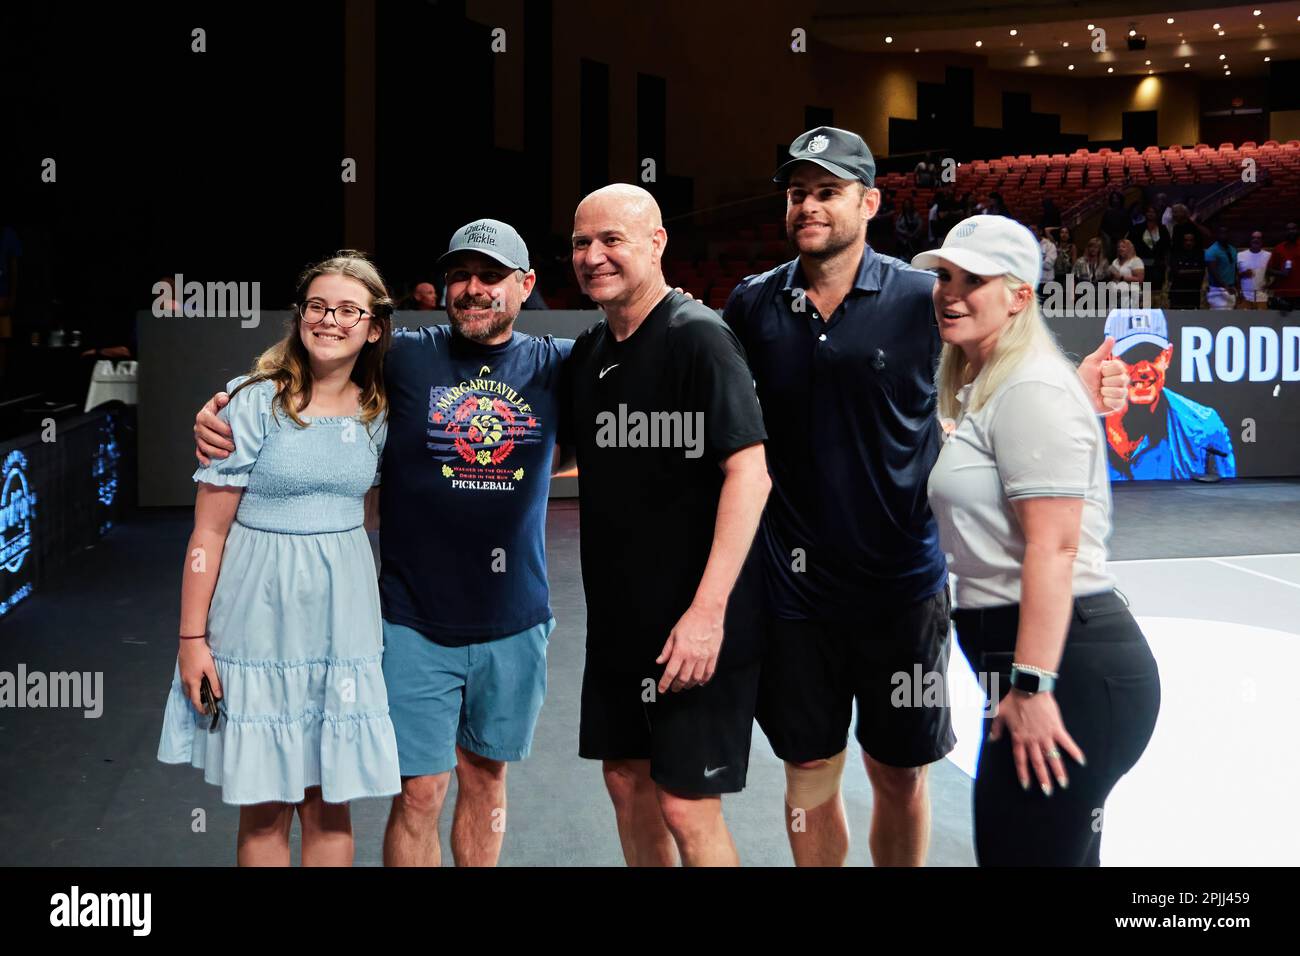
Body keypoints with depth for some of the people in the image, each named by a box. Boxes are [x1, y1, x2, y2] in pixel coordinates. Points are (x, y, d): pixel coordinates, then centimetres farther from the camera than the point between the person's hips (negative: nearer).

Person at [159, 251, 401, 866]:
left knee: (329, 803, 10)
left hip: (344, 614, 4)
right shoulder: (254, 402, -9)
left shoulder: (377, 414, 4)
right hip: (260, 613, -3)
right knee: (264, 804, 7)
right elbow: (209, 531, -8)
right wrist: (192, 637, -9)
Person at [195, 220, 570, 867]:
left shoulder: (554, 365, 1)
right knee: (420, 793, 1)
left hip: (515, 622, 2)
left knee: (485, 779, 17)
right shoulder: (405, 358, -4)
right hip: (415, 622, -2)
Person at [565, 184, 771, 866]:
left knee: (686, 807, -2)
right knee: (626, 779, 16)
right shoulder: (589, 351, 9)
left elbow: (749, 473, -21)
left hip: (693, 626, -7)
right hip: (617, 618, 8)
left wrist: (708, 610, -25)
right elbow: (564, 453, 25)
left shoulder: (697, 336, -14)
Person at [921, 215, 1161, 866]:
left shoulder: (1031, 391, -14)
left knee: (1022, 852, -3)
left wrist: (1031, 687, -24)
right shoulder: (983, 388, 18)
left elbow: (1053, 548, -21)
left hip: (1067, 664, -10)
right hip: (1022, 658, 10)